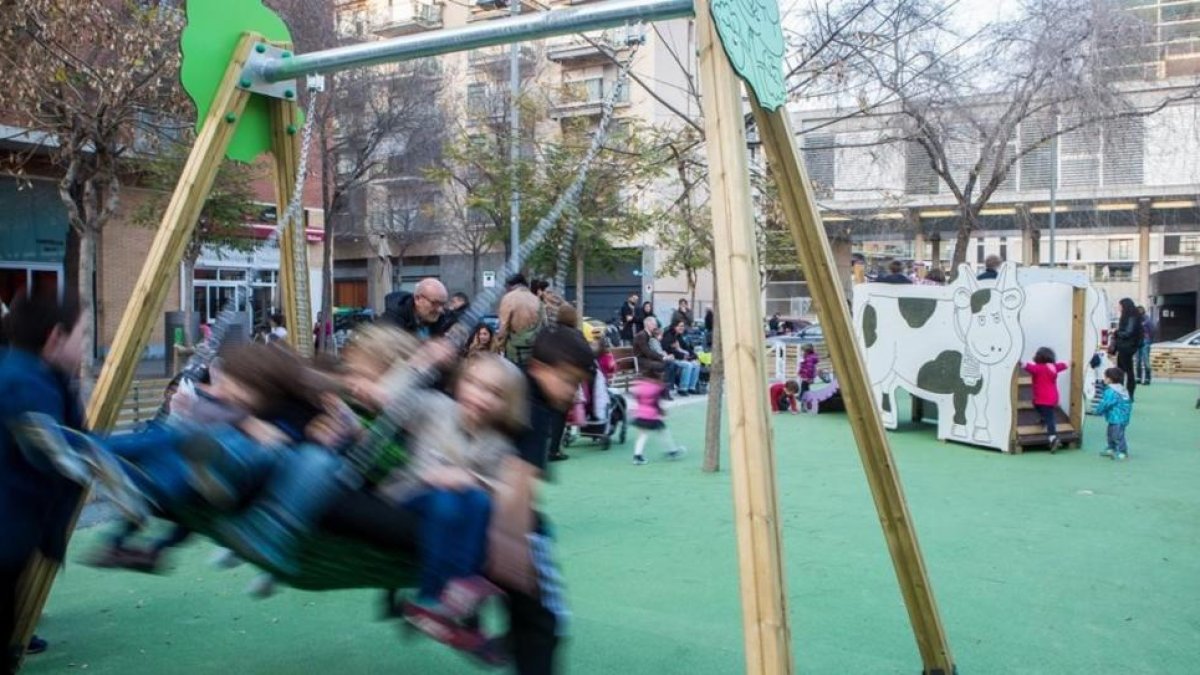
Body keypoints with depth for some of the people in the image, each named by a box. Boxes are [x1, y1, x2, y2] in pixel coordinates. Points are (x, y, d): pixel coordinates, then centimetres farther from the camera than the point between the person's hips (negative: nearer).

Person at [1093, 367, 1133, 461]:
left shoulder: (1111, 391, -22)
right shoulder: (1121, 389, 11)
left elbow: (1104, 404, -19)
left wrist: (1097, 411, -2)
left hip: (1117, 418, -11)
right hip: (1115, 417, 11)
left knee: (1117, 435, -4)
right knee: (1111, 433, 21)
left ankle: (1122, 452, 2)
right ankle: (1111, 448, 31)